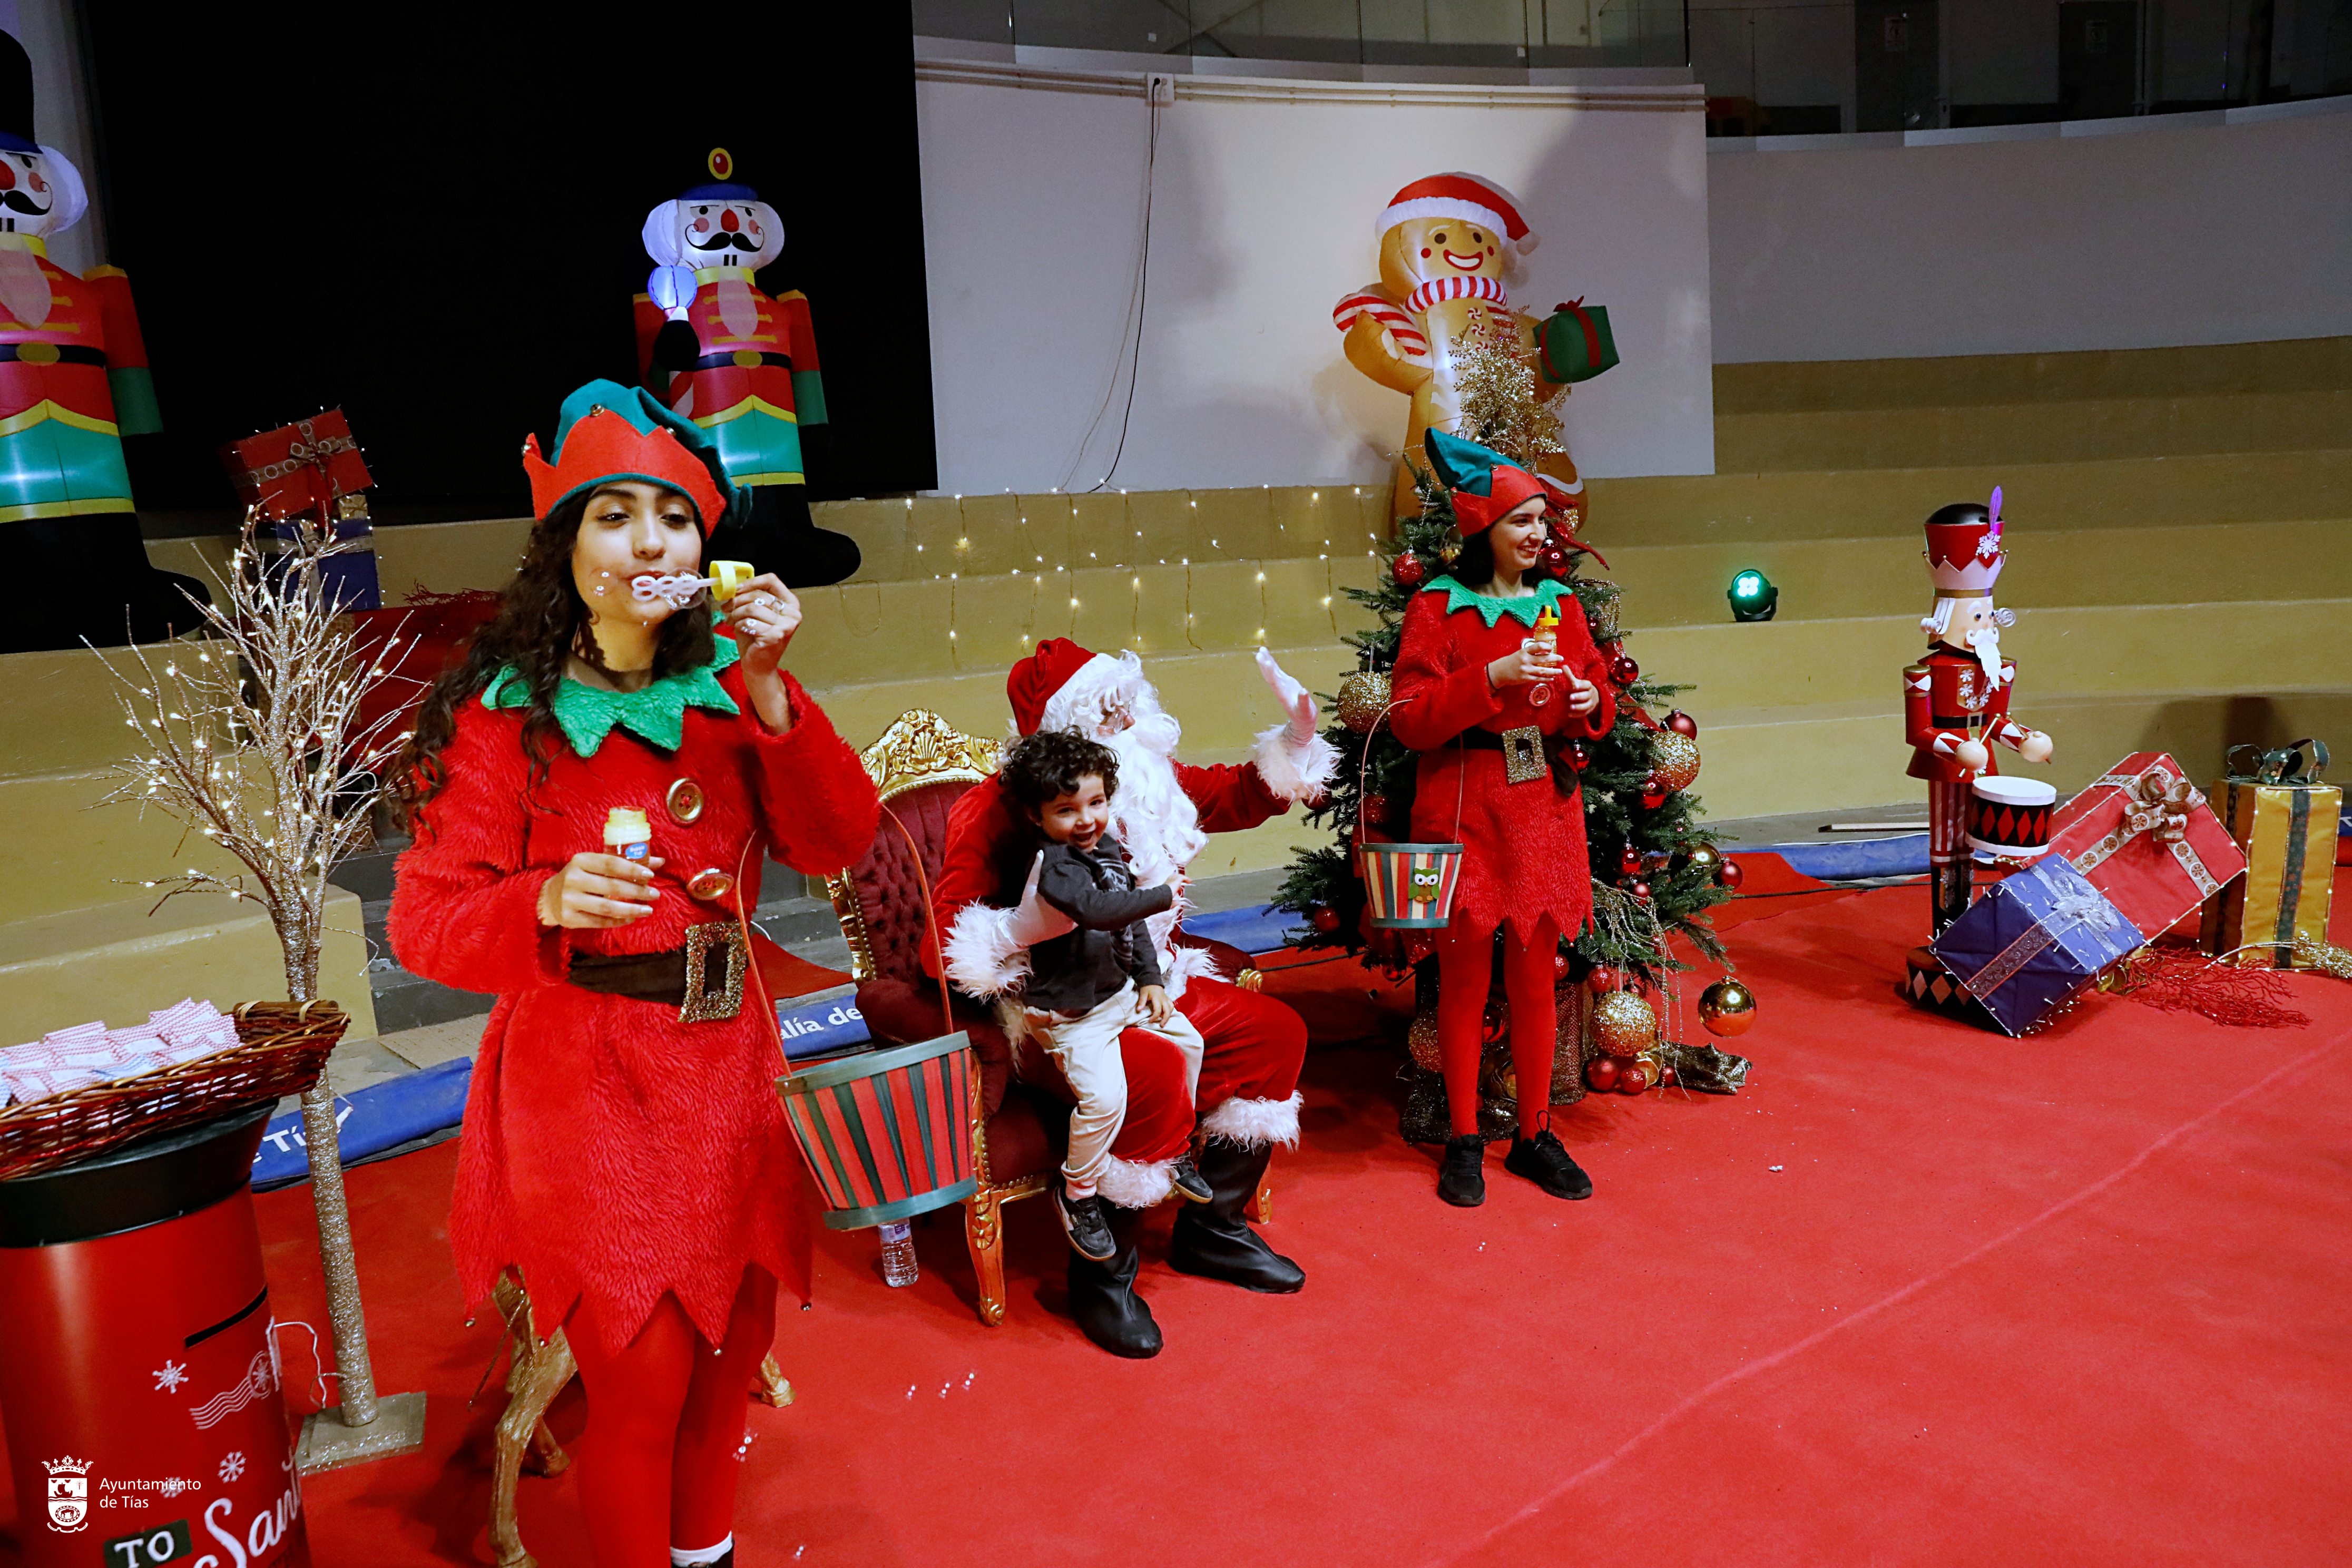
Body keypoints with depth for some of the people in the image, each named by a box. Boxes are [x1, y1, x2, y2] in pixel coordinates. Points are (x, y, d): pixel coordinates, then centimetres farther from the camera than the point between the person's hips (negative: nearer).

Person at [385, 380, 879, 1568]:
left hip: (725, 1059, 5)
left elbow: (835, 845, -5)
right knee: (643, 1377, 0)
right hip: (585, 1077, -5)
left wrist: (769, 692, -16)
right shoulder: (504, 715, -10)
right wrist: (548, 903, -30)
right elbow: (425, 919, -10)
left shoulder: (723, 695, 3)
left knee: (731, 1344, 18)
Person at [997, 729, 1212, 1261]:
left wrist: (1150, 979, 9)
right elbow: (1098, 911, -41)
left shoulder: (1110, 849, 5)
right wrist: (1164, 895, -32)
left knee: (1187, 1042, 15)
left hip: (1120, 990, 9)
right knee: (1105, 1096, -22)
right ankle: (1077, 1192, 3)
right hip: (1071, 1011, -9)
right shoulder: (1053, 864, -23)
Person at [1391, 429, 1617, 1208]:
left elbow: (1598, 699, 17)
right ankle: (1464, 1141, 17)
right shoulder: (1437, 607, -4)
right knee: (1466, 976, 4)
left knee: (1535, 975, 10)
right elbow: (1409, 717, -11)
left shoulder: (1560, 604, 11)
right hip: (1464, 809, -4)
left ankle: (1535, 1135, 23)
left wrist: (1592, 702, -6)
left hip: (1545, 806, 4)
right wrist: (1493, 679, -21)